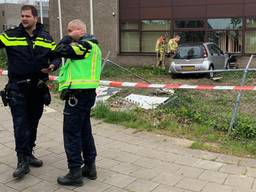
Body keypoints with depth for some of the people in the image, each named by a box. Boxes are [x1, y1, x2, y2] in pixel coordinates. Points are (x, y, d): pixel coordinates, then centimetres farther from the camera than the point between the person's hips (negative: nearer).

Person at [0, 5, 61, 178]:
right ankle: (23, 161, 1)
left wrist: (52, 66, -9)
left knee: (33, 123, 14)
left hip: (38, 87, 3)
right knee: (20, 124, -6)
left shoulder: (46, 38, 6)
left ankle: (28, 154, 30)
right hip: (17, 88, -3)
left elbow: (56, 57, 10)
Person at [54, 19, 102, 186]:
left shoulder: (86, 45, -13)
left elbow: (60, 50, -18)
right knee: (85, 131, 16)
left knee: (72, 133, -4)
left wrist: (69, 37, -4)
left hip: (78, 94, -11)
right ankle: (90, 167, 24)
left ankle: (75, 173, 3)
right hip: (85, 93, 11)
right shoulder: (89, 46, 19)